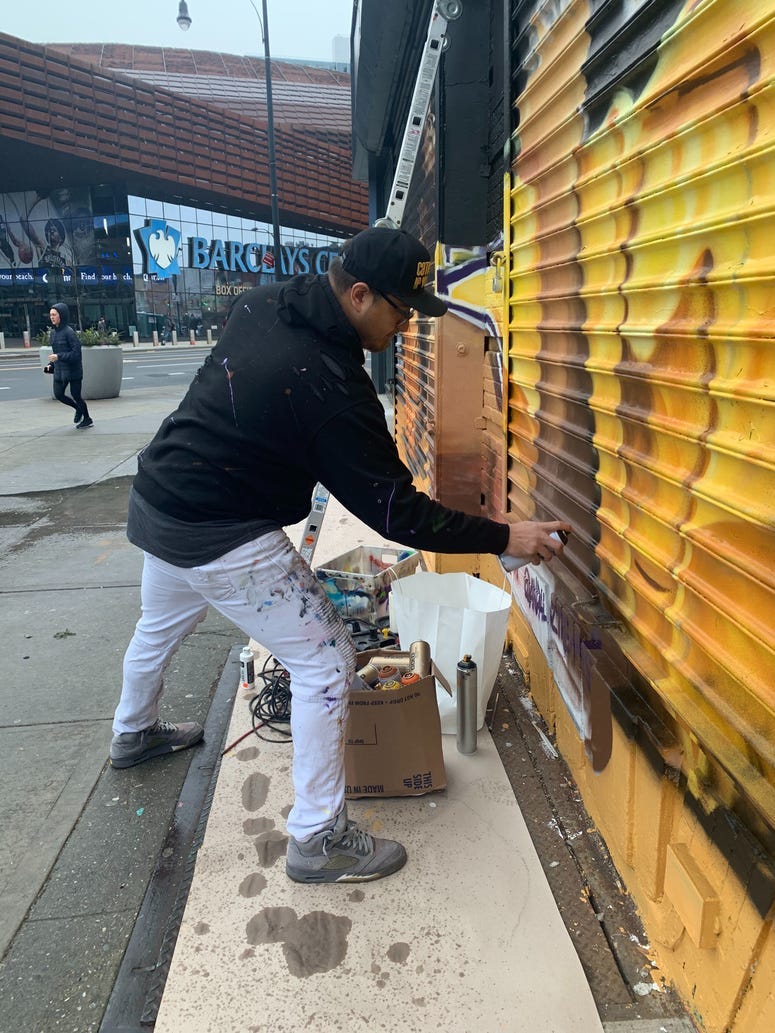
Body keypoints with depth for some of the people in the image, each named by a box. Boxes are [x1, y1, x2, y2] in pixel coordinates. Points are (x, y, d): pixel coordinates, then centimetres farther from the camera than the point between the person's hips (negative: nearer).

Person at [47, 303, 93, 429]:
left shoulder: (69, 332, -15)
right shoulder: (53, 332, 8)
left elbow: (76, 353, -18)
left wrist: (59, 356, -23)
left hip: (73, 370, -7)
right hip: (59, 370, 7)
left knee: (75, 395, 2)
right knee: (58, 394, 6)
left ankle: (87, 420, 22)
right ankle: (78, 409, 31)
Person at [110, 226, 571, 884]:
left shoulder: (264, 305, -2)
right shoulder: (331, 387, -27)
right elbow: (394, 511, -23)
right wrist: (504, 539, -17)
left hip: (156, 501, 10)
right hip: (224, 539, -10)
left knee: (159, 628, 32)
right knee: (325, 662, -1)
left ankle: (135, 733, 62)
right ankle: (318, 839, 10)